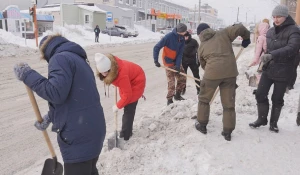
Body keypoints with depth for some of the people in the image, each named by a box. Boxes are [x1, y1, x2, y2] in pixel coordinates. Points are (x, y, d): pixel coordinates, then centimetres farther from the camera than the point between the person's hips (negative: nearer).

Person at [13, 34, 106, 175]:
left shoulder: (60, 58, -10)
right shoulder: (78, 59, 20)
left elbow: (56, 93, -22)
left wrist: (28, 75, -12)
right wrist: (49, 117, 26)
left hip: (79, 136, -10)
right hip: (92, 130, 10)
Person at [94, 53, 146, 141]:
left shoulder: (122, 75, -43)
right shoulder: (110, 62, -22)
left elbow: (127, 95, -32)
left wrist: (118, 106, -18)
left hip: (136, 82, -8)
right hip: (128, 80, 8)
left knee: (128, 110, -10)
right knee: (127, 109, 14)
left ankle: (124, 136, -1)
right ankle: (127, 132, 28)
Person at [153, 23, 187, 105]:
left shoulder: (182, 39, -5)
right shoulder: (169, 36, -23)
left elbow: (180, 53, -7)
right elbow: (156, 47, -21)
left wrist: (178, 65, -17)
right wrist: (156, 60, -27)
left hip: (177, 61, 6)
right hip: (169, 62, -6)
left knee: (182, 78, 10)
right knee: (171, 81, -7)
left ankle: (177, 95, 28)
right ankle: (169, 99, 8)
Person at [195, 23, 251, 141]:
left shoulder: (201, 47, 16)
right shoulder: (223, 34, 13)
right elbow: (240, 28, 3)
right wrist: (246, 37, 21)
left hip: (212, 73, -1)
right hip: (230, 72, 1)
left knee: (204, 99, 21)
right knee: (229, 103, 11)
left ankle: (202, 124, 30)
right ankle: (227, 132, 17)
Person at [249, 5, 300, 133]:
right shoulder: (271, 31, 7)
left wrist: (272, 55, -38)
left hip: (282, 72, -5)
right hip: (268, 70, 5)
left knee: (277, 99, 6)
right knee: (260, 94, 4)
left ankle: (273, 123, 25)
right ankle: (262, 119, 24)